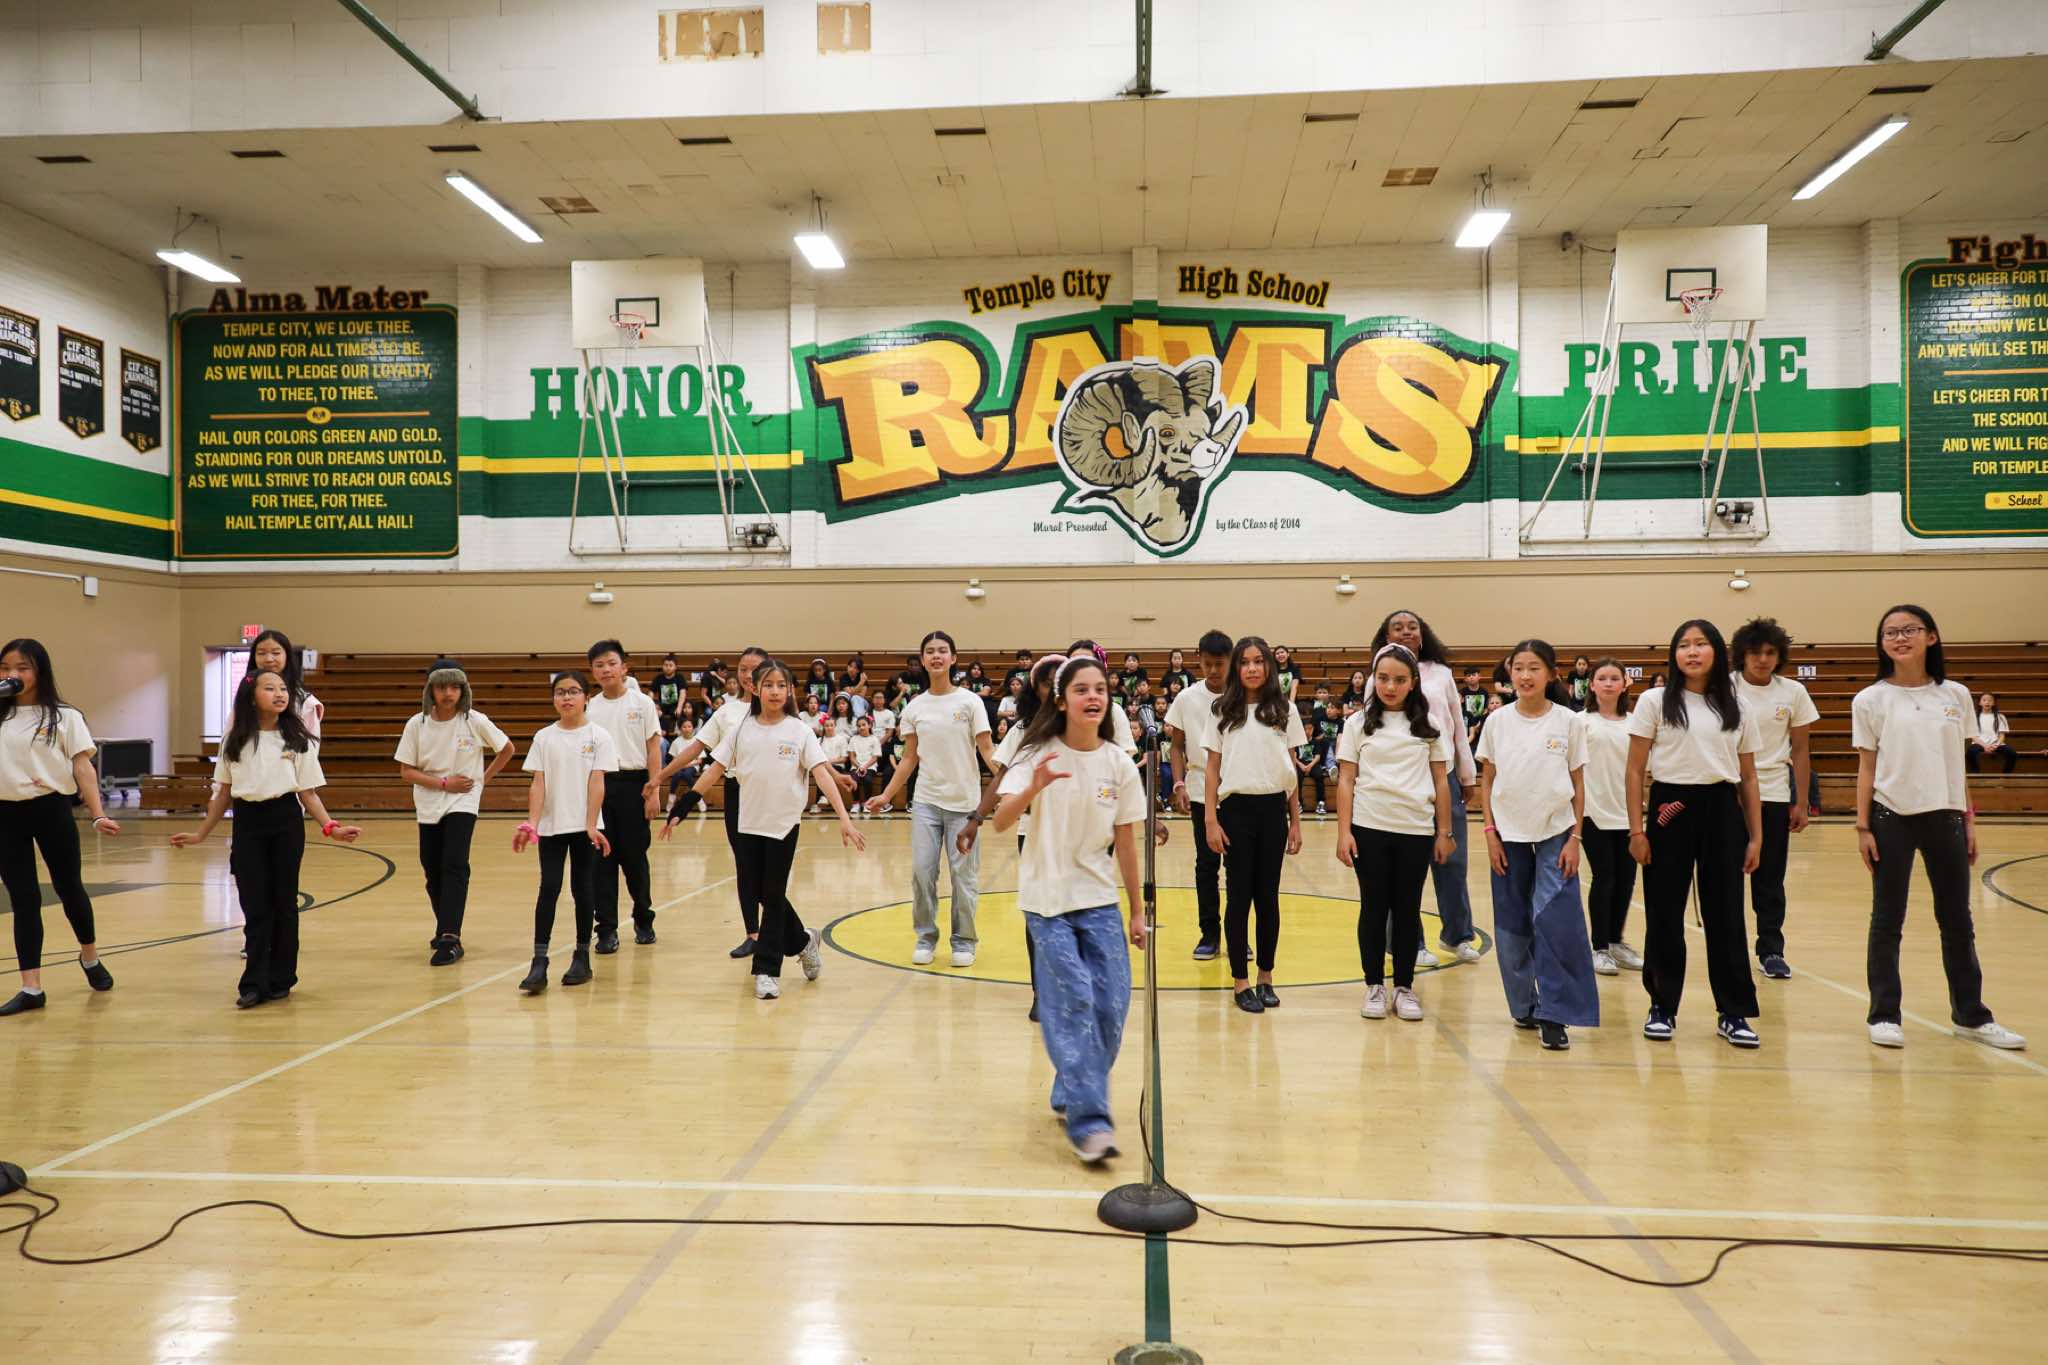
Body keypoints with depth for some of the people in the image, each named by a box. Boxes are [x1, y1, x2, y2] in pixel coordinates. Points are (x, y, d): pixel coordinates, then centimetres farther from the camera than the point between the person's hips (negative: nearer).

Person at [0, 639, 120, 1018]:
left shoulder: (63, 717, 0)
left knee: (68, 887, 11)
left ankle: (90, 957, 36)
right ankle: (31, 988, 7)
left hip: (51, 810, -2)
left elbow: (83, 767, -3)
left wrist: (98, 815, -12)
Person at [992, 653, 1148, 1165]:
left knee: (1111, 1006, 0)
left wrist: (1138, 910, 7)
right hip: (1047, 899, -3)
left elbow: (1125, 843, 4)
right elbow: (1001, 822, -21)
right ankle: (1087, 1121, -8)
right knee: (1074, 1000, -13)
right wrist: (1033, 788, -40)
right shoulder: (1038, 755, -9)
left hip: (1100, 900, 4)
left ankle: (1071, 1096, 23)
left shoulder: (1118, 764, -1)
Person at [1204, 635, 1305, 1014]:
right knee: (1240, 894, 2)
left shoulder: (1284, 710, 5)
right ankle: (1239, 982, 10)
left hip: (1273, 809, 1)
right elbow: (1212, 769, 3)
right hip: (1237, 809, -1)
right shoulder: (1224, 712, 2)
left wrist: (1295, 821, 6)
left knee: (1268, 895, 6)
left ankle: (1266, 978, 18)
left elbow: (1292, 769, 7)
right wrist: (1212, 820, -4)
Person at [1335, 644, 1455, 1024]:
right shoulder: (1358, 723, 3)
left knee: (1408, 908, 7)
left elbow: (1441, 782, 8)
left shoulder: (1428, 725, 5)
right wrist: (1343, 832, -5)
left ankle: (1405, 986, 17)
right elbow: (1346, 781, 1)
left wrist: (1444, 832, 5)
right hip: (1369, 828, -1)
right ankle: (1374, 986, 16)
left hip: (1416, 830, 1)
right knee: (1374, 907, 6)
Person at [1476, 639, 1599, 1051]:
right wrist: (1490, 833, -1)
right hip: (1509, 836, 2)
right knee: (1512, 928, 6)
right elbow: (1487, 780, 5)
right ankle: (1524, 1006, 22)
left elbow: (1578, 784, 2)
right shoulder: (1498, 721, 0)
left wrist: (1575, 838, -4)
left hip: (1555, 835, -1)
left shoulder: (1567, 721, -2)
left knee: (1555, 922, -10)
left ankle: (1553, 1015, -2)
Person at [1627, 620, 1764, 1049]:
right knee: (1665, 915, 3)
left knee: (1725, 915, 5)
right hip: (1671, 810, -2)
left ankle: (1733, 1013, 15)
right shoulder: (1655, 701, 1)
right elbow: (1636, 771, -1)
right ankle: (1662, 1007, 16)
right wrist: (1636, 829, -7)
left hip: (1722, 812, 2)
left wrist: (1755, 836, 7)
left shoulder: (1737, 708, 9)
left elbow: (1748, 777, 12)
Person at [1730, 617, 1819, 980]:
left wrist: (1801, 803, 4)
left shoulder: (1793, 693, 3)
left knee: (1770, 878, 6)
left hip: (1775, 796, 2)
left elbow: (1800, 751, 7)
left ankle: (1771, 951, 15)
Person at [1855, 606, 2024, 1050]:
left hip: (1945, 817, 3)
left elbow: (1958, 765, 9)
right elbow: (1866, 767, -2)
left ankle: (1970, 1015, 25)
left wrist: (1969, 821, 8)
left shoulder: (1956, 696, 4)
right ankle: (1884, 1016, 12)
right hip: (1892, 818, -3)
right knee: (1887, 921, 4)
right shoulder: (1871, 701, -3)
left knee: (1958, 921, 12)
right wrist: (1862, 827, -5)